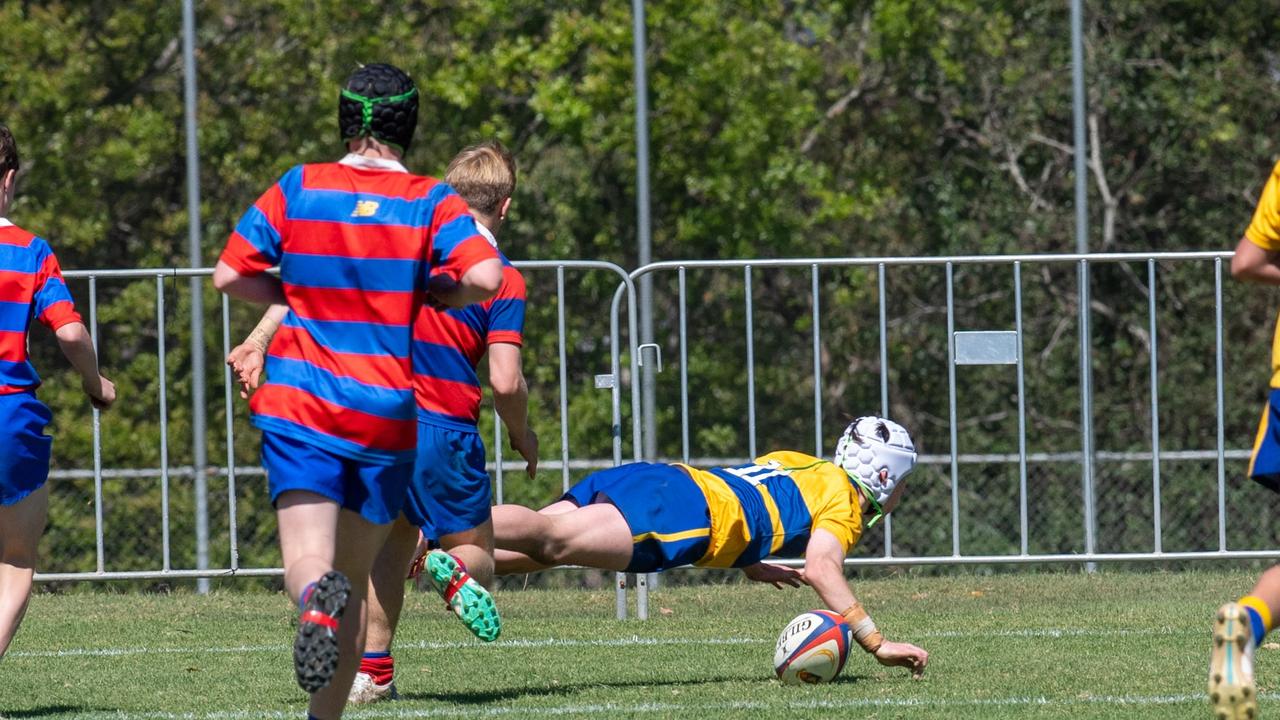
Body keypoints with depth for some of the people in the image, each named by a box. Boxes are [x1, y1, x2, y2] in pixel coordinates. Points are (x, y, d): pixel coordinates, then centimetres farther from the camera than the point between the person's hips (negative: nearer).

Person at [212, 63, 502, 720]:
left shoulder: (297, 190, 2)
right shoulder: (433, 202, 0)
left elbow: (229, 275, 2)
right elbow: (485, 277, -15)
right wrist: (431, 294, 6)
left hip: (300, 402, -1)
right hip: (389, 413, 1)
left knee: (305, 559, -12)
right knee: (357, 577, 13)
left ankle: (317, 597, -47)